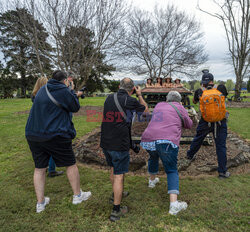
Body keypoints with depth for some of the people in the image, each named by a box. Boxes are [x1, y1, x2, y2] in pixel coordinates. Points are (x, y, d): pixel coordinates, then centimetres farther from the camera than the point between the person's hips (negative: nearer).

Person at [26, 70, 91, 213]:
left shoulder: (43, 89, 14)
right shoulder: (63, 91, -10)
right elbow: (75, 108, -3)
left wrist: (73, 94, 26)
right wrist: (72, 91, 11)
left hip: (33, 135, 8)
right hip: (55, 136, -7)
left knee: (39, 168, 14)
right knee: (71, 165, 10)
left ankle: (40, 203, 25)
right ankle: (78, 195, 25)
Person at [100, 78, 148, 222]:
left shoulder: (109, 98, 5)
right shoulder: (130, 101, -12)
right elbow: (145, 109, 6)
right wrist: (140, 95, 20)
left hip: (106, 142, 7)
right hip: (120, 144, -7)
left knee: (113, 170, 24)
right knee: (119, 175, 3)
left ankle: (118, 194, 45)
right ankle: (116, 210, 12)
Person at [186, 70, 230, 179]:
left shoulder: (200, 91, -6)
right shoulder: (221, 87, -6)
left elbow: (194, 101, 13)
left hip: (206, 121, 1)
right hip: (220, 122, 0)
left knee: (198, 138, 23)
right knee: (221, 146, 5)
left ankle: (190, 155, 44)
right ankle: (223, 171, 9)